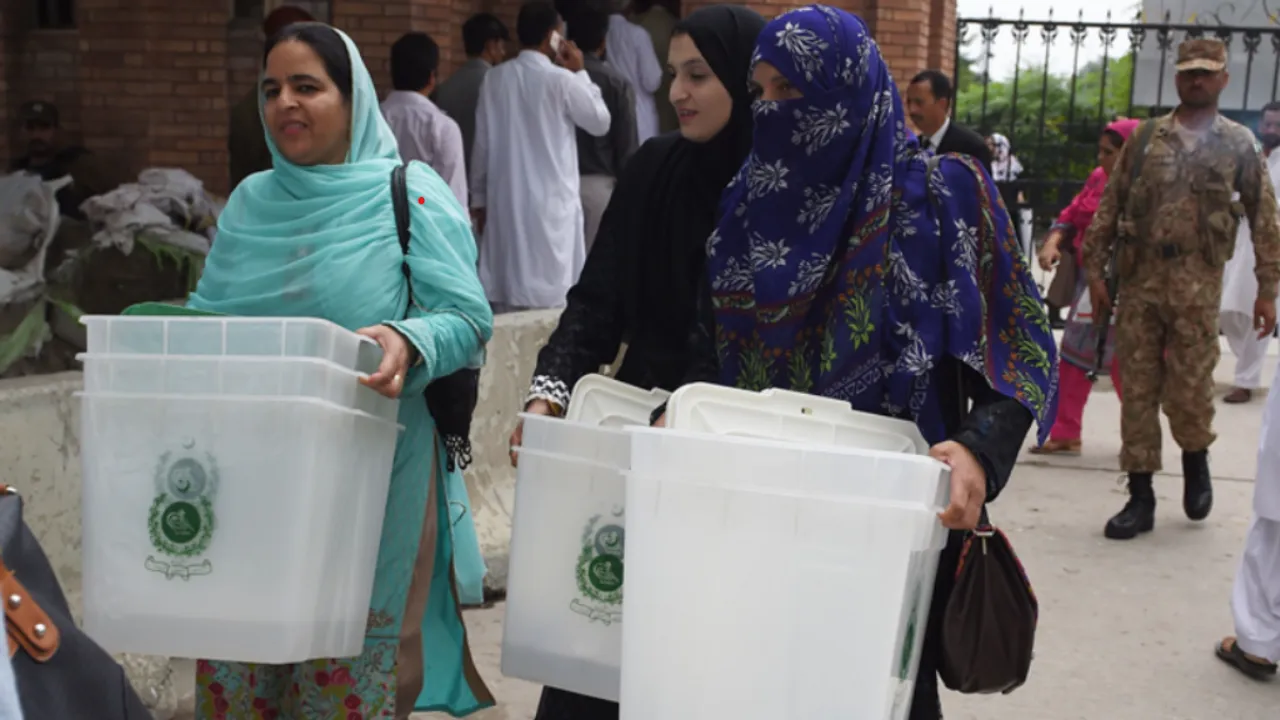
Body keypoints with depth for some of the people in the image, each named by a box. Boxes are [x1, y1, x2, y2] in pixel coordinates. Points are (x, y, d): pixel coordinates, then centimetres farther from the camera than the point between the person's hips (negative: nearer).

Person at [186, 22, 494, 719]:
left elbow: (469, 318, -8)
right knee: (240, 663, 9)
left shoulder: (410, 195, -2)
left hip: (369, 479, -4)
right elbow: (205, 316, 16)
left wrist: (408, 342, -28)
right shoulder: (250, 201, 12)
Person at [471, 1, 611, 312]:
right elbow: (600, 122, 4)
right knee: (551, 299, 0)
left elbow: (482, 142, 7)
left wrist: (479, 197, 15)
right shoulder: (561, 80, -10)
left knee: (504, 296, 8)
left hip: (504, 201, 5)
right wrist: (580, 73, 10)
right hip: (551, 203, -4)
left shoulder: (494, 78, 2)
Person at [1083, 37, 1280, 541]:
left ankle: (1196, 461, 28)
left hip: (1197, 279, -2)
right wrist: (1095, 268, 3)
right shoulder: (1145, 136, 10)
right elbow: (1110, 205, 9)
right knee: (1138, 388, 2)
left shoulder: (1239, 143, 5)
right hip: (1138, 276, 2)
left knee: (1190, 385, -4)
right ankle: (1140, 496, 11)